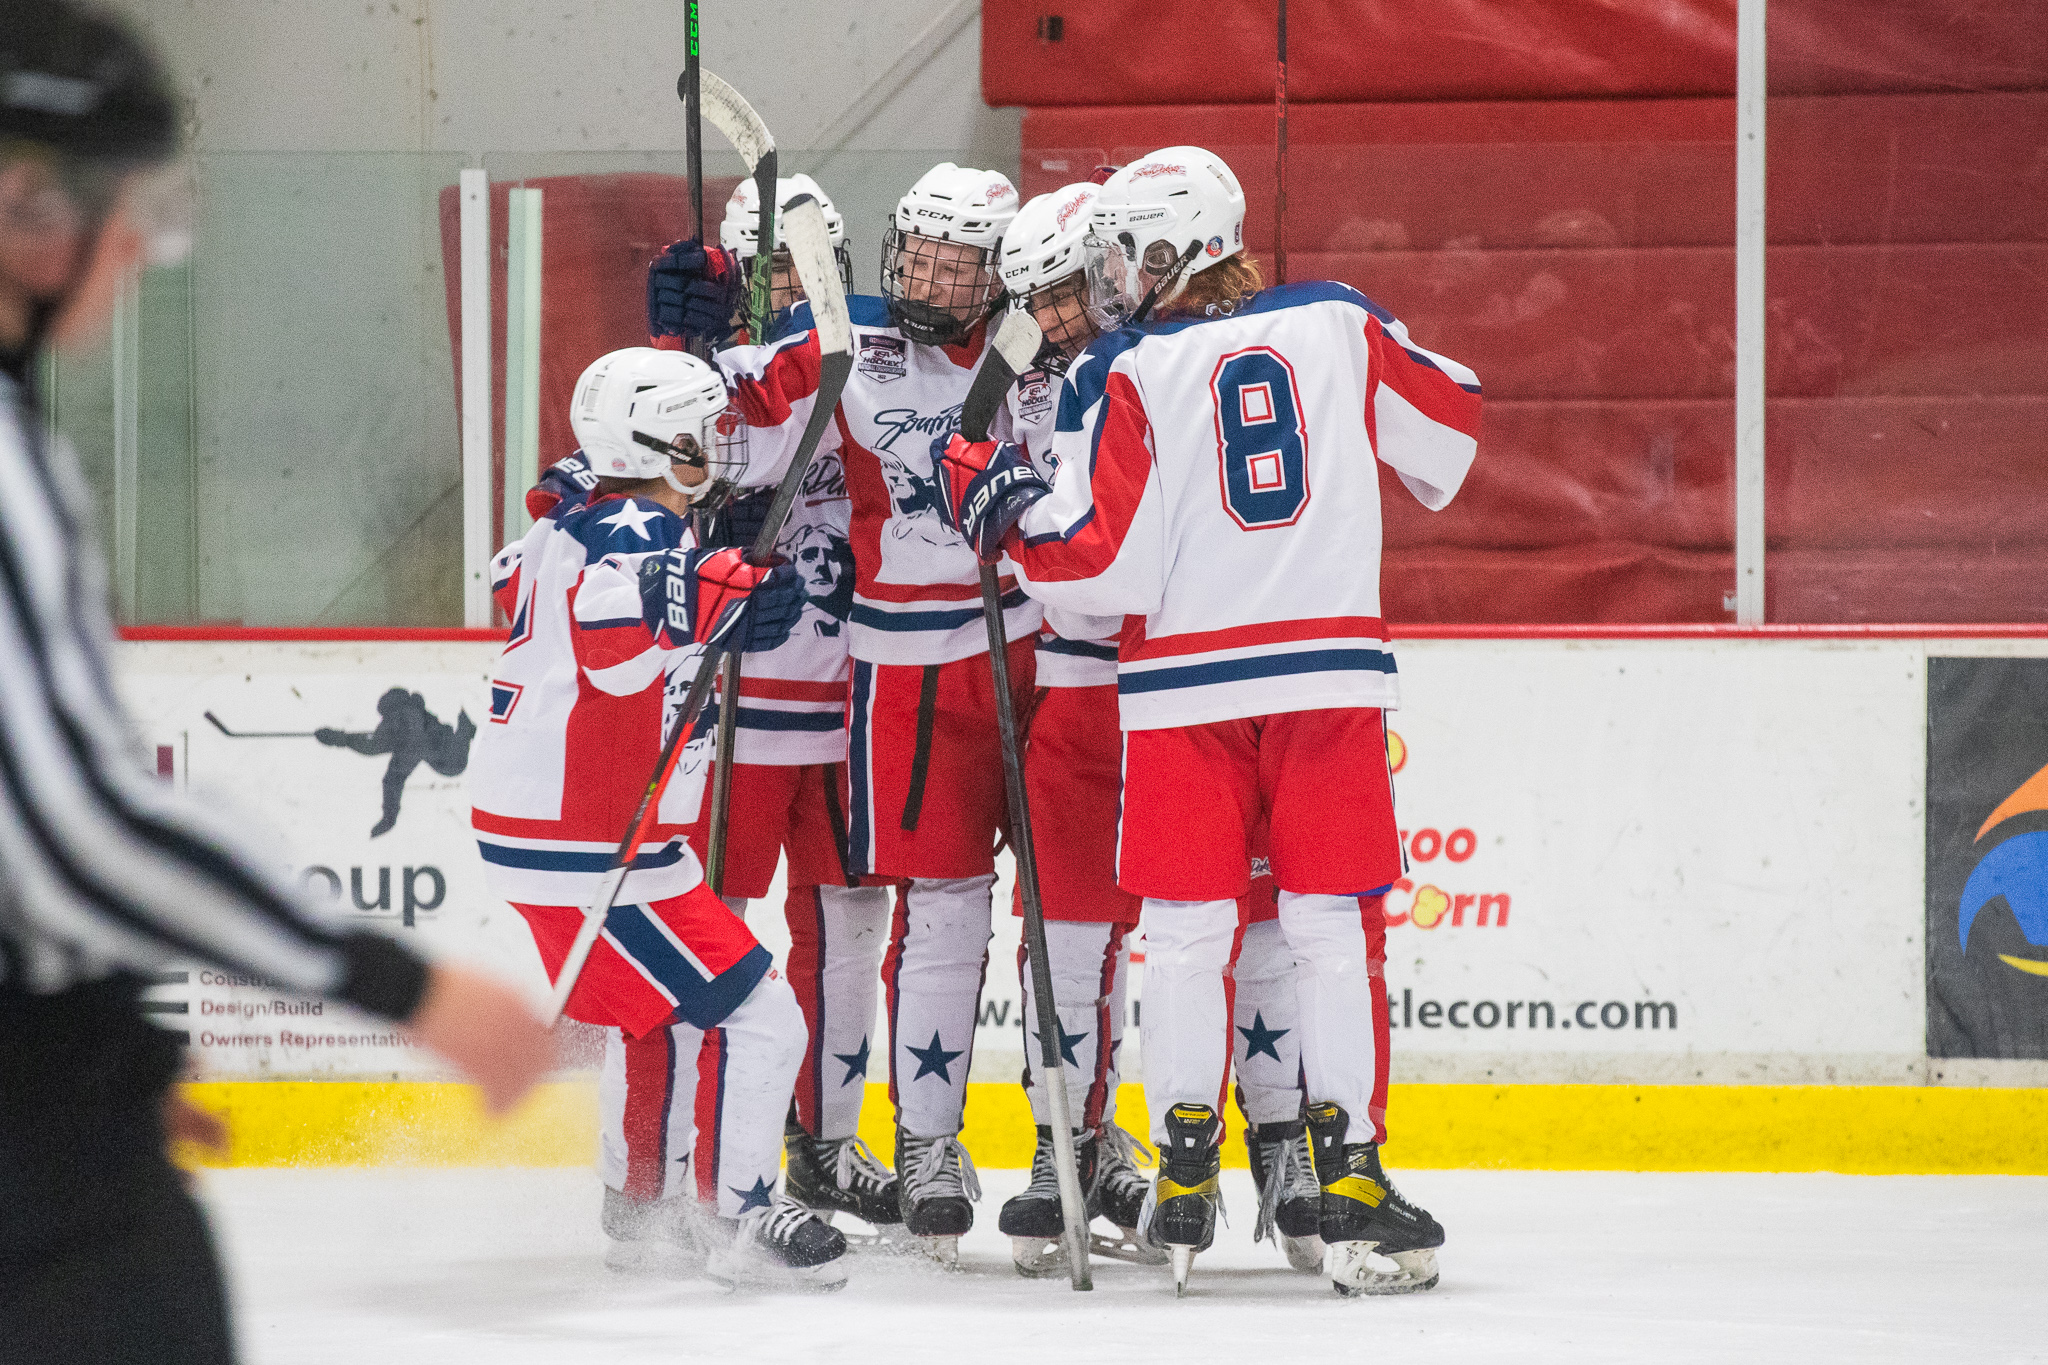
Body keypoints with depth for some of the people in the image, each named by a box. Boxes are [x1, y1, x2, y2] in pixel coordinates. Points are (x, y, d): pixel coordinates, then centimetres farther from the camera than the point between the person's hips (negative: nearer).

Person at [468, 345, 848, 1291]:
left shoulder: (573, 525, 10)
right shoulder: (638, 538, -20)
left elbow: (514, 582, 32)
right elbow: (610, 628, -41)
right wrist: (722, 597, -50)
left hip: (529, 821, 11)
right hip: (588, 852, -11)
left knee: (660, 1009, 27)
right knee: (758, 1015, -8)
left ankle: (644, 1212, 35)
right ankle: (746, 1220, -1)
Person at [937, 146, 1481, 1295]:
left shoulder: (1125, 374, -4)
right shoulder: (1337, 326, 4)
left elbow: (1103, 557, -8)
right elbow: (1454, 421, 17)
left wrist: (1000, 505, 8)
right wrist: (1418, 474, 39)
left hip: (1187, 682, -2)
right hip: (1330, 667, 2)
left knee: (1189, 930, 7)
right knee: (1333, 924, 3)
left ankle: (1187, 1174, 8)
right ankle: (1352, 1171, -3)